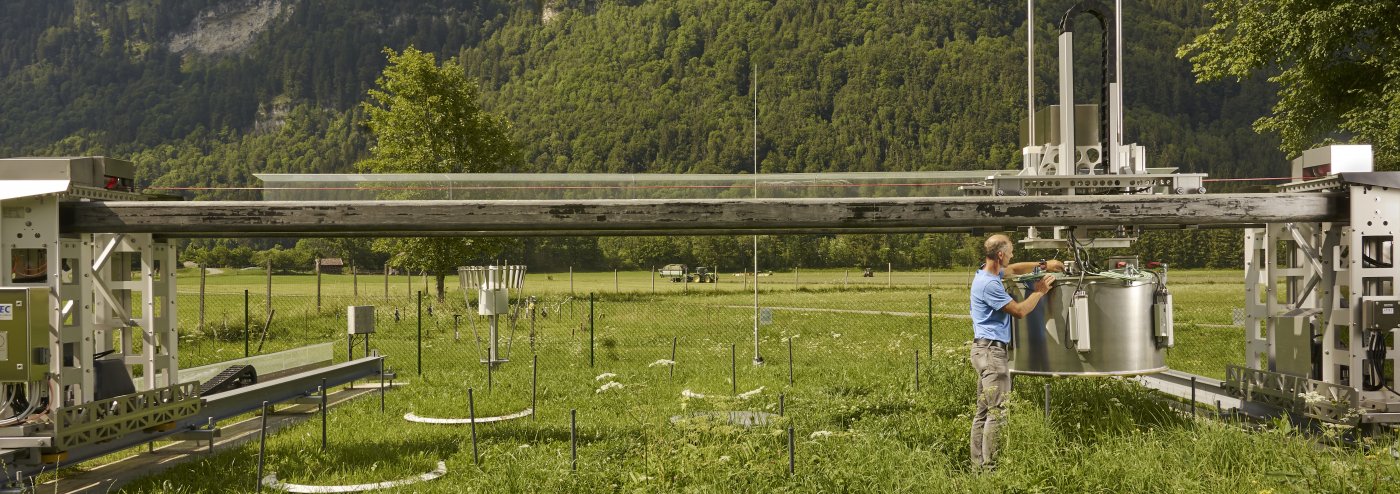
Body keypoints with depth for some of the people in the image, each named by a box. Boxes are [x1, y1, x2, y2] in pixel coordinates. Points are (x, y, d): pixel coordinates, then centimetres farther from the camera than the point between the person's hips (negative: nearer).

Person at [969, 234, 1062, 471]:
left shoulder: (988, 273, 12)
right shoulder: (989, 284, -19)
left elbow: (1014, 269, 31)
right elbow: (1019, 310, -13)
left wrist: (1043, 265, 23)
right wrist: (1039, 291, 0)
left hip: (986, 351, 11)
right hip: (991, 350, -11)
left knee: (983, 411, 11)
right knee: (997, 412, -11)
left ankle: (978, 465, 14)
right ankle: (989, 467, -11)